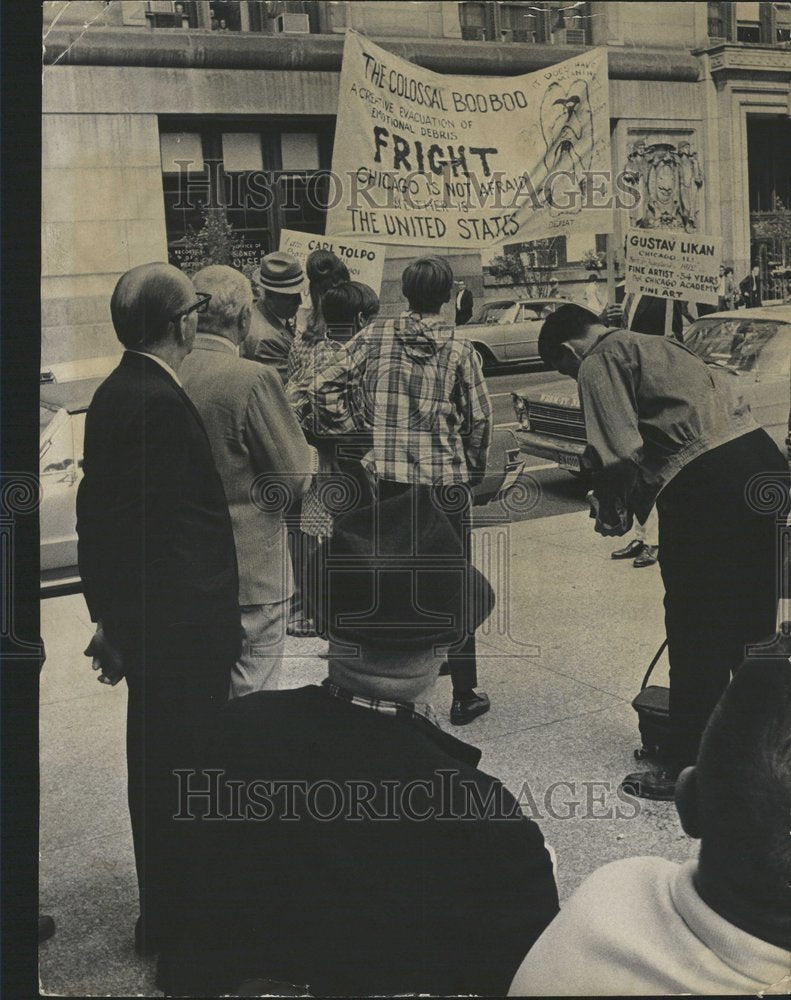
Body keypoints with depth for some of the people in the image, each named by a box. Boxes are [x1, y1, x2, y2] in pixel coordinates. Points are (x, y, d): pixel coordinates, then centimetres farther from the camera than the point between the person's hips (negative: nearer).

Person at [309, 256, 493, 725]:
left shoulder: (374, 338, -1)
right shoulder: (460, 351, -6)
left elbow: (325, 387, -3)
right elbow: (479, 418, -2)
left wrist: (355, 424, 10)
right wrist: (474, 469, 13)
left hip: (388, 478, 2)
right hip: (446, 482, -2)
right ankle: (464, 694, 15)